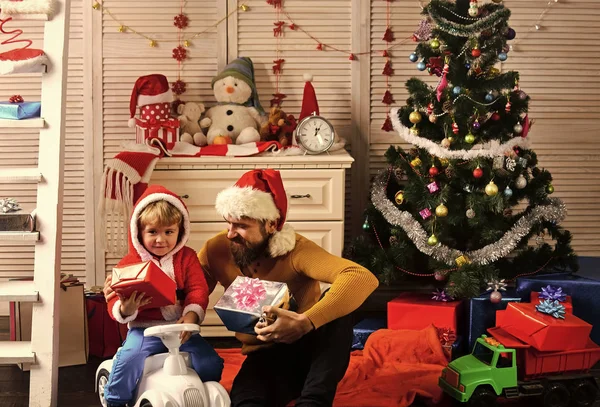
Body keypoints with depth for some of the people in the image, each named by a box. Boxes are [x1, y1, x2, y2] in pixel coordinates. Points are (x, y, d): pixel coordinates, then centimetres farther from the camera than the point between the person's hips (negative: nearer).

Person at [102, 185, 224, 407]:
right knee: (128, 360, -29)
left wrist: (191, 315, -24)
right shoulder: (129, 263, 0)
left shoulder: (187, 257, 6)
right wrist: (125, 310, -28)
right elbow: (115, 301, -3)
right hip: (144, 329, -2)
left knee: (211, 363, -13)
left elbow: (198, 289, -4)